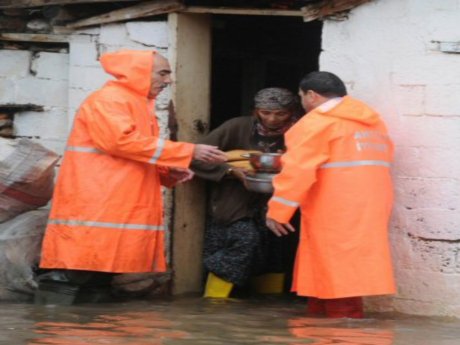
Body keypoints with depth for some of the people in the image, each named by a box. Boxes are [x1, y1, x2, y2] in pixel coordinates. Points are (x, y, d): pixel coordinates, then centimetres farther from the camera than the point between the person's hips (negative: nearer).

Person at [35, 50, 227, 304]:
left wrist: (168, 173, 8)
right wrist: (189, 151, -19)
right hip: (92, 212, -10)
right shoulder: (108, 100, -8)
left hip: (121, 215, 10)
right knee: (69, 278, -15)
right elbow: (122, 141, -22)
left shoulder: (140, 107, 22)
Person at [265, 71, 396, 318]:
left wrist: (277, 211, -12)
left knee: (336, 274, -6)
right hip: (368, 210, 8)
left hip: (334, 214, -8)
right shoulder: (372, 121, 18)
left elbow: (297, 170, -14)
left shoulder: (317, 122, -7)